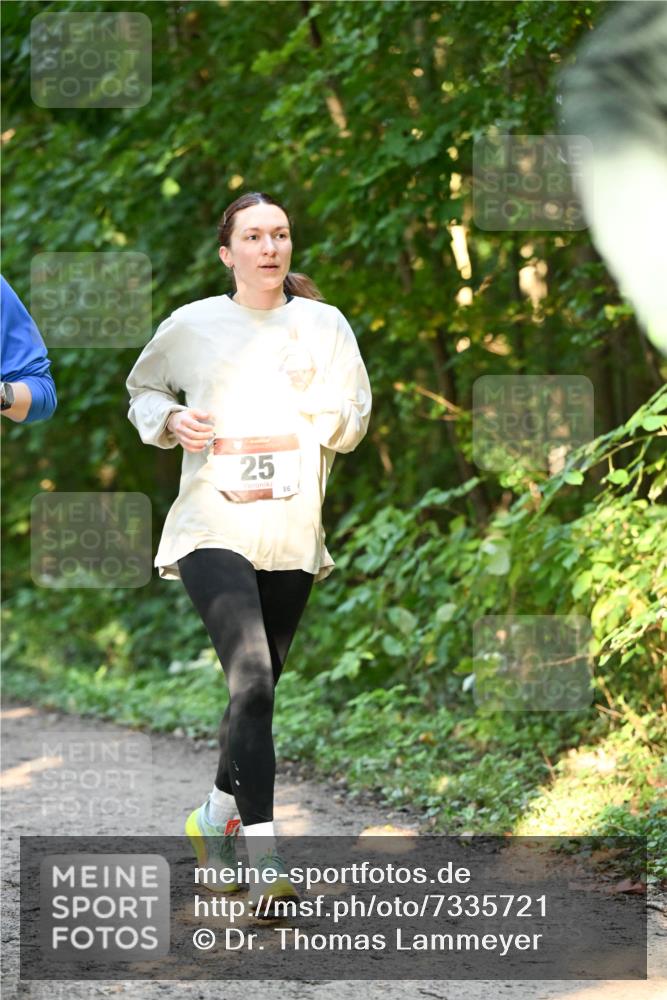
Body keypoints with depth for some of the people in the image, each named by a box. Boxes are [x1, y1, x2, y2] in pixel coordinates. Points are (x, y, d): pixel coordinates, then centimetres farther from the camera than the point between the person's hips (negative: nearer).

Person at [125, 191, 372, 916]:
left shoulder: (324, 326, 8)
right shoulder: (192, 326, 5)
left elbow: (351, 418, 4)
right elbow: (142, 389, 21)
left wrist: (279, 437, -9)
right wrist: (171, 420, -1)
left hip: (291, 532, 3)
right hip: (214, 524, -3)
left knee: (259, 687, 11)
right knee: (251, 678, -20)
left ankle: (218, 816, 37)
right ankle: (262, 857, -24)